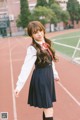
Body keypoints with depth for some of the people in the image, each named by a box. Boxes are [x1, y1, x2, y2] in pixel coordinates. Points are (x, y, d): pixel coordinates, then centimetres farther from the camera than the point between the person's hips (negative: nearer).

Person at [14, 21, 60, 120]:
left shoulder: (46, 44, 3)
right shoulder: (33, 48, -18)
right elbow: (26, 67, -26)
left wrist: (54, 73, 26)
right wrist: (19, 85, -33)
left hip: (48, 77, 7)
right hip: (40, 79, -7)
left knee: (47, 108, 20)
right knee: (48, 111, -4)